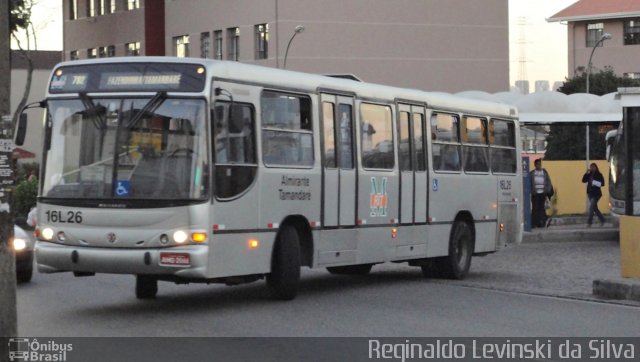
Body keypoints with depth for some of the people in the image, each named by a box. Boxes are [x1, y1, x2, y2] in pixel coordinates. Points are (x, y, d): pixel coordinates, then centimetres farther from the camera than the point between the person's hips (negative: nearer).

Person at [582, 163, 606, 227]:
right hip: (590, 193, 7)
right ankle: (602, 220, 28)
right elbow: (583, 180, 2)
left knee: (591, 207, -15)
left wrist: (595, 183, -24)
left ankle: (589, 222, -16)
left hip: (596, 193, -7)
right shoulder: (589, 175, 9)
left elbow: (602, 183, -10)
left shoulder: (599, 175, -6)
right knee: (594, 208, 13)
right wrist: (586, 173, -7)